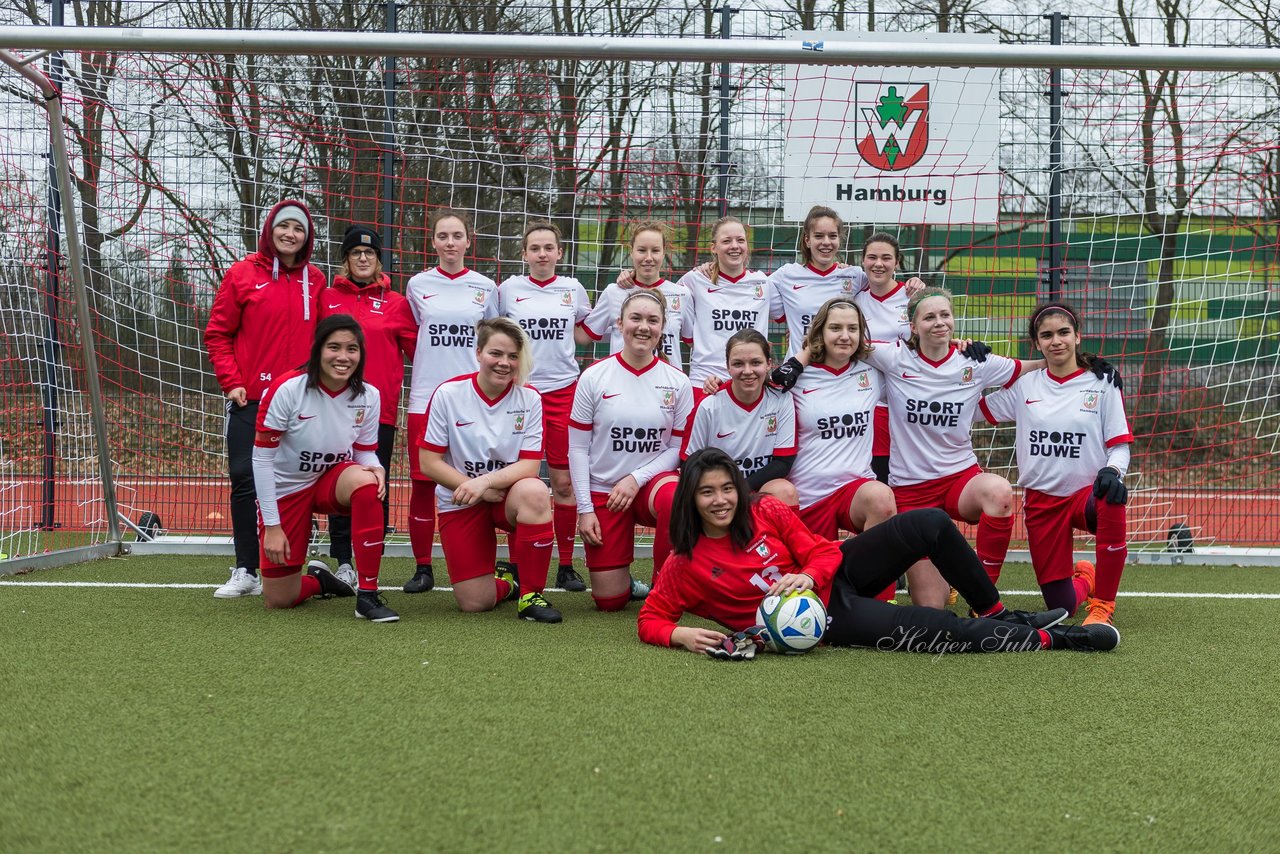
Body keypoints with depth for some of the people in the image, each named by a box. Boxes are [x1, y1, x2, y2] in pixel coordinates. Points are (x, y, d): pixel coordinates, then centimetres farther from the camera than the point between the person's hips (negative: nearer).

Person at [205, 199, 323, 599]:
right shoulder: (242, 274, 1)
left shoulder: (315, 281, 9)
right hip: (251, 399, -2)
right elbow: (217, 333, 3)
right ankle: (245, 571, 3)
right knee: (245, 480, -3)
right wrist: (231, 382, -6)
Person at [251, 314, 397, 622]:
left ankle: (368, 595, -27)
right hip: (285, 489, -2)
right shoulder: (287, 389, -22)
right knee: (279, 600, -2)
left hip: (333, 478, 2)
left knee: (367, 482, -36)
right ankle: (317, 581, 37)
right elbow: (261, 458, -16)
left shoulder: (368, 396, -11)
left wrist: (377, 469, -23)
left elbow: (365, 452, 3)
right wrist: (271, 525, -15)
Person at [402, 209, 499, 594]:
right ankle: (423, 567, 8)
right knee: (422, 483, 0)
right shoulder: (418, 285, 6)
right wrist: (436, 360, 10)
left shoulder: (485, 287, 6)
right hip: (425, 397, 1)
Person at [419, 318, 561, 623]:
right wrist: (480, 491, -15)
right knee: (474, 603, -9)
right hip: (459, 502, 0)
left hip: (510, 494, 0)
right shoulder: (448, 393, -10)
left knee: (534, 491, -37)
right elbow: (429, 462, -9)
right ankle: (505, 583, 31)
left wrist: (485, 481, -28)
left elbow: (529, 466, -12)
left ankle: (531, 594, -20)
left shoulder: (529, 398, -7)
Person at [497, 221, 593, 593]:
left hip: (564, 391, 1)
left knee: (564, 481, 2)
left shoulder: (573, 288, 7)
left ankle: (566, 566, 10)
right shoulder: (509, 288, 4)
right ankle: (519, 564, 6)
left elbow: (585, 334, 16)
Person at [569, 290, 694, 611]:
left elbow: (679, 448, 1)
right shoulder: (594, 377, -4)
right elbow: (577, 448, -1)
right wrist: (585, 509, -5)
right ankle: (623, 572, 36)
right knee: (609, 601, -4)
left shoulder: (678, 383, -1)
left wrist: (636, 479, -13)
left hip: (652, 482, 0)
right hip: (602, 490, 0)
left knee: (675, 499, -39)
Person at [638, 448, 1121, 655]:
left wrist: (807, 576, -23)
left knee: (930, 525, -14)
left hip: (836, 573, 5)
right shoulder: (686, 565, -12)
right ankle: (1048, 638, -10)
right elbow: (650, 620, -8)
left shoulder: (766, 512, -3)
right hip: (824, 617, -5)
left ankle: (997, 613, 3)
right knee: (947, 631, -23)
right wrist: (682, 635, -31)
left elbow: (822, 553, 1)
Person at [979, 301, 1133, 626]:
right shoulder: (1023, 386, 5)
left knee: (1112, 500, -41)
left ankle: (1103, 603, -22)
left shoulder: (1102, 385, 0)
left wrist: (1112, 470, -25)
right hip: (1041, 500, 2)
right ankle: (1083, 579, 39)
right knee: (1060, 606, -2)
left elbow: (1120, 446, -2)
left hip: (1087, 492, -2)